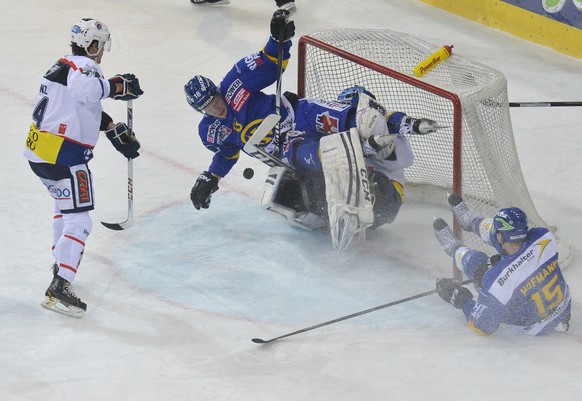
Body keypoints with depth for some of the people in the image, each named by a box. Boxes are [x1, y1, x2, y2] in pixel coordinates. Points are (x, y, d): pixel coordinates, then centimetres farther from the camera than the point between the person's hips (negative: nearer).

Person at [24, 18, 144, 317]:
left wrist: (117, 132, 29)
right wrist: (119, 86, -23)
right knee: (78, 222, -11)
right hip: (63, 158, -10)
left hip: (38, 153, 10)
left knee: (64, 204, 32)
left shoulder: (62, 66, 18)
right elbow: (88, 89, -37)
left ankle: (60, 262, 48)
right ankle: (59, 289, -20)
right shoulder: (83, 66, -13)